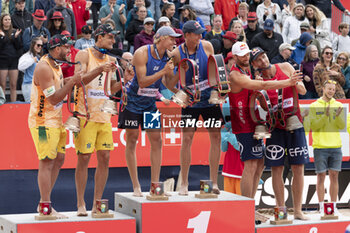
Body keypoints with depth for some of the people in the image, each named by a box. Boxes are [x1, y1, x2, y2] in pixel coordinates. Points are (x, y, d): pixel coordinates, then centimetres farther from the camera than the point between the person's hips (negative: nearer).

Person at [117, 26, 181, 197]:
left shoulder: (167, 56, -2)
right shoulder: (142, 53, -19)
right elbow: (142, 82, -24)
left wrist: (171, 73, -14)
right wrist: (163, 71, -29)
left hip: (151, 103, 6)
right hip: (133, 101, -6)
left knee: (156, 141, 0)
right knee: (132, 141, -1)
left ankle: (155, 184, 6)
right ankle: (136, 186, 4)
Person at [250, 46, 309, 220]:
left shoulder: (286, 68, 3)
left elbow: (303, 91, 6)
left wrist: (296, 83, -15)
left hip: (295, 124, 2)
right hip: (275, 127, -2)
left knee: (298, 169, 2)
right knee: (276, 170, 0)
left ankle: (298, 211, 10)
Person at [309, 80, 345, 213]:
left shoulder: (338, 105, 9)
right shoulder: (314, 106, 2)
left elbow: (342, 126, 2)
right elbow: (313, 126, -6)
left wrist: (338, 116, -17)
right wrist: (325, 116, -19)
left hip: (336, 147, 3)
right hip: (320, 147, -2)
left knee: (334, 176, 4)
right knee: (321, 177, 0)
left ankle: (333, 206, 9)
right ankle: (322, 207, 4)